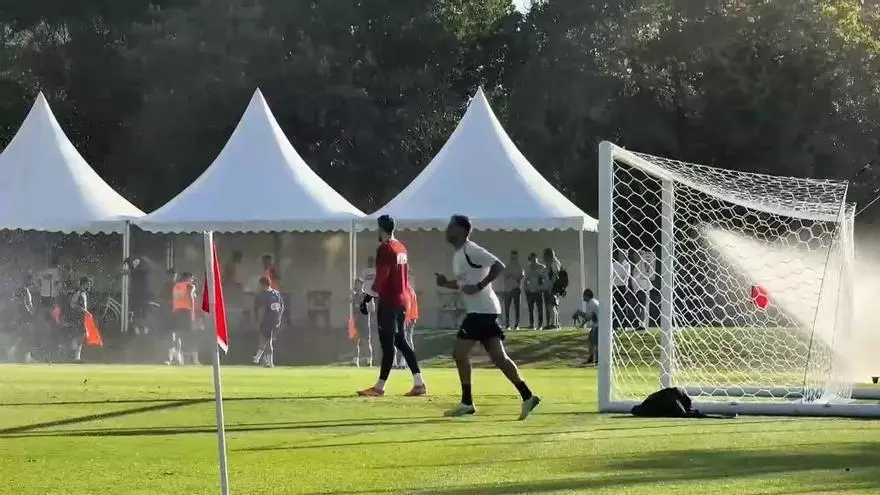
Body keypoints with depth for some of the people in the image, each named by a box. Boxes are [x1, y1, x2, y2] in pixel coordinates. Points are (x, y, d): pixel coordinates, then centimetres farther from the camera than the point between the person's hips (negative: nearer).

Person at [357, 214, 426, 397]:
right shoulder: (401, 248, 14)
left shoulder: (385, 249, -14)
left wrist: (367, 298, -18)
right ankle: (419, 383, 7)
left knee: (387, 343, -7)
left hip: (388, 301, -9)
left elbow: (381, 278, -19)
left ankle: (379, 387, -5)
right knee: (399, 341, 12)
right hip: (401, 300, 9)